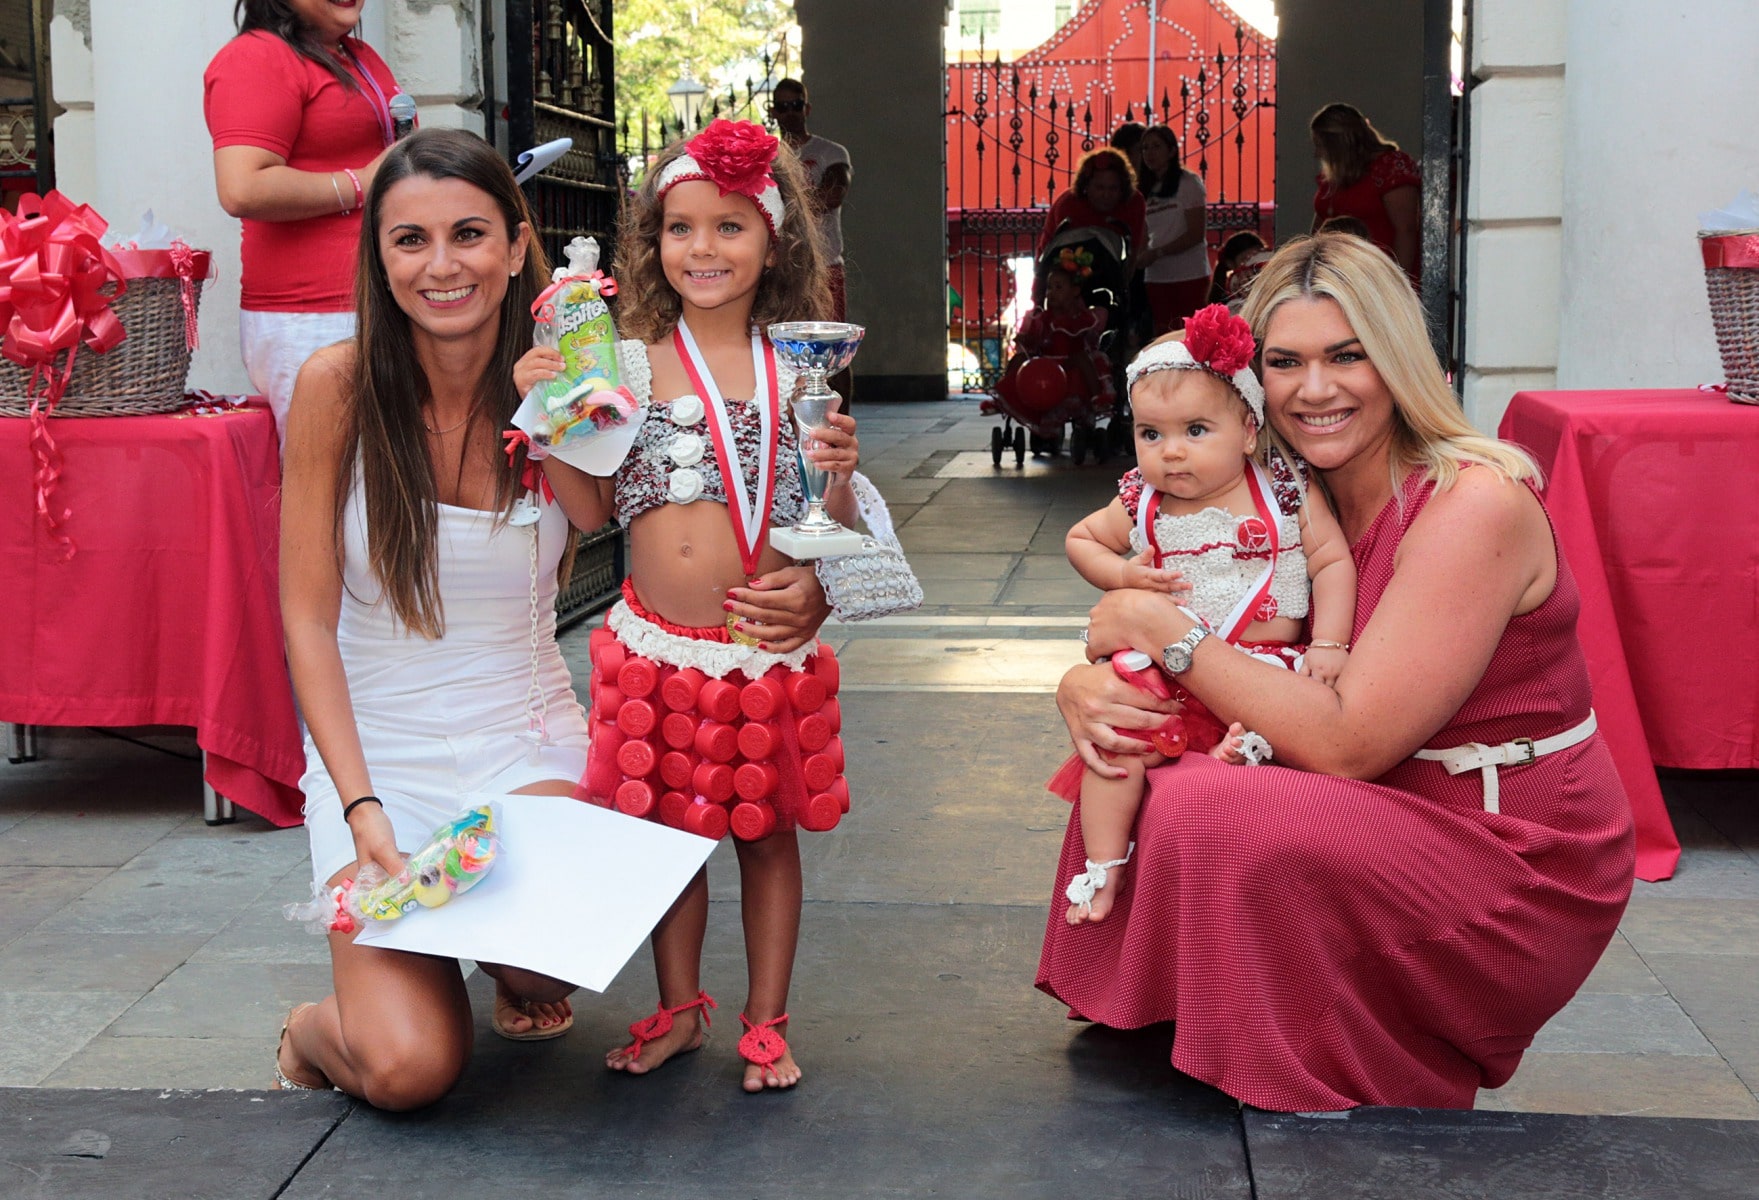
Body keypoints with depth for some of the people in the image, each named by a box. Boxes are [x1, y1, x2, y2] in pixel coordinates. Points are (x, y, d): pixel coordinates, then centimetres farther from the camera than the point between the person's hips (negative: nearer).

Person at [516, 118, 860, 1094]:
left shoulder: (800, 368, 0)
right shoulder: (630, 363, 0)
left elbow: (833, 529, 3)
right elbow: (588, 507, 0)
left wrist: (839, 475, -17)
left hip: (770, 647, 0)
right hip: (658, 645, 0)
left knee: (767, 831, 11)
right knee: (668, 828, 13)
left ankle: (766, 1020, 26)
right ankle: (678, 1007, 31)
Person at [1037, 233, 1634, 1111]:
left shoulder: (1473, 503, -21)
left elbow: (1350, 742, -25)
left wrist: (1170, 635, -21)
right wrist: (1084, 685, -15)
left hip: (1519, 867, -8)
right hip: (1388, 825, 8)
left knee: (1211, 815, -26)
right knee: (1134, 769, 0)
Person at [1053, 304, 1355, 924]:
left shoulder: (1286, 493, -1)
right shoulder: (1141, 507, 6)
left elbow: (1333, 561, -1)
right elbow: (1080, 538, 21)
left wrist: (1328, 644, -12)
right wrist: (1123, 575, 2)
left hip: (1264, 665, -1)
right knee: (1114, 734, -18)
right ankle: (1104, 864, -5)